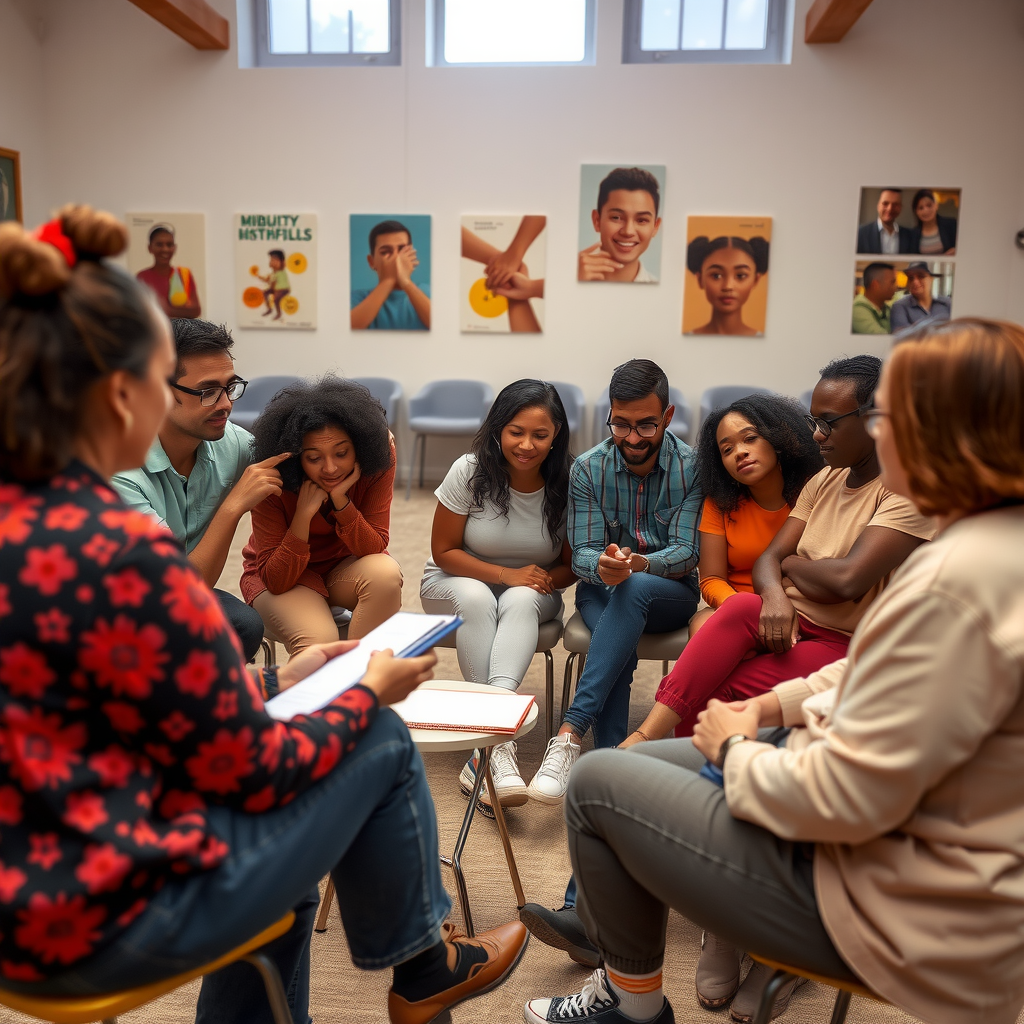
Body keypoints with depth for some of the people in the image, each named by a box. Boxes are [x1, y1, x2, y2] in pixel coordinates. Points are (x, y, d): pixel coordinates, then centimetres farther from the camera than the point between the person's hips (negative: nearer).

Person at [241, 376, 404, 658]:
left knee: (385, 573, -31)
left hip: (344, 566, 4)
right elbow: (275, 581, -23)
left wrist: (341, 501, -34)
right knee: (319, 643, -34)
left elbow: (375, 549, -18)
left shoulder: (378, 459, -20)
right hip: (282, 576, -3)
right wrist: (304, 513, -36)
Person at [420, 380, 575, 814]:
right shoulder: (469, 472, -16)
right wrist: (508, 574, -22)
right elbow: (443, 551, -10)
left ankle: (488, 747, -49)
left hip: (531, 594, 1)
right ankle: (500, 746, -42)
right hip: (458, 581, 0)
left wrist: (545, 579, -23)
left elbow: (572, 565, -1)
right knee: (476, 600, -36)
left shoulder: (567, 485, -13)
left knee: (521, 601, -36)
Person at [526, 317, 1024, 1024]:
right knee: (637, 763, 18)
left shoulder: (956, 582, -32)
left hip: (895, 910, -10)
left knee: (597, 784, 2)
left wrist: (737, 749, -11)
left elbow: (847, 797, -29)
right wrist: (777, 703, 5)